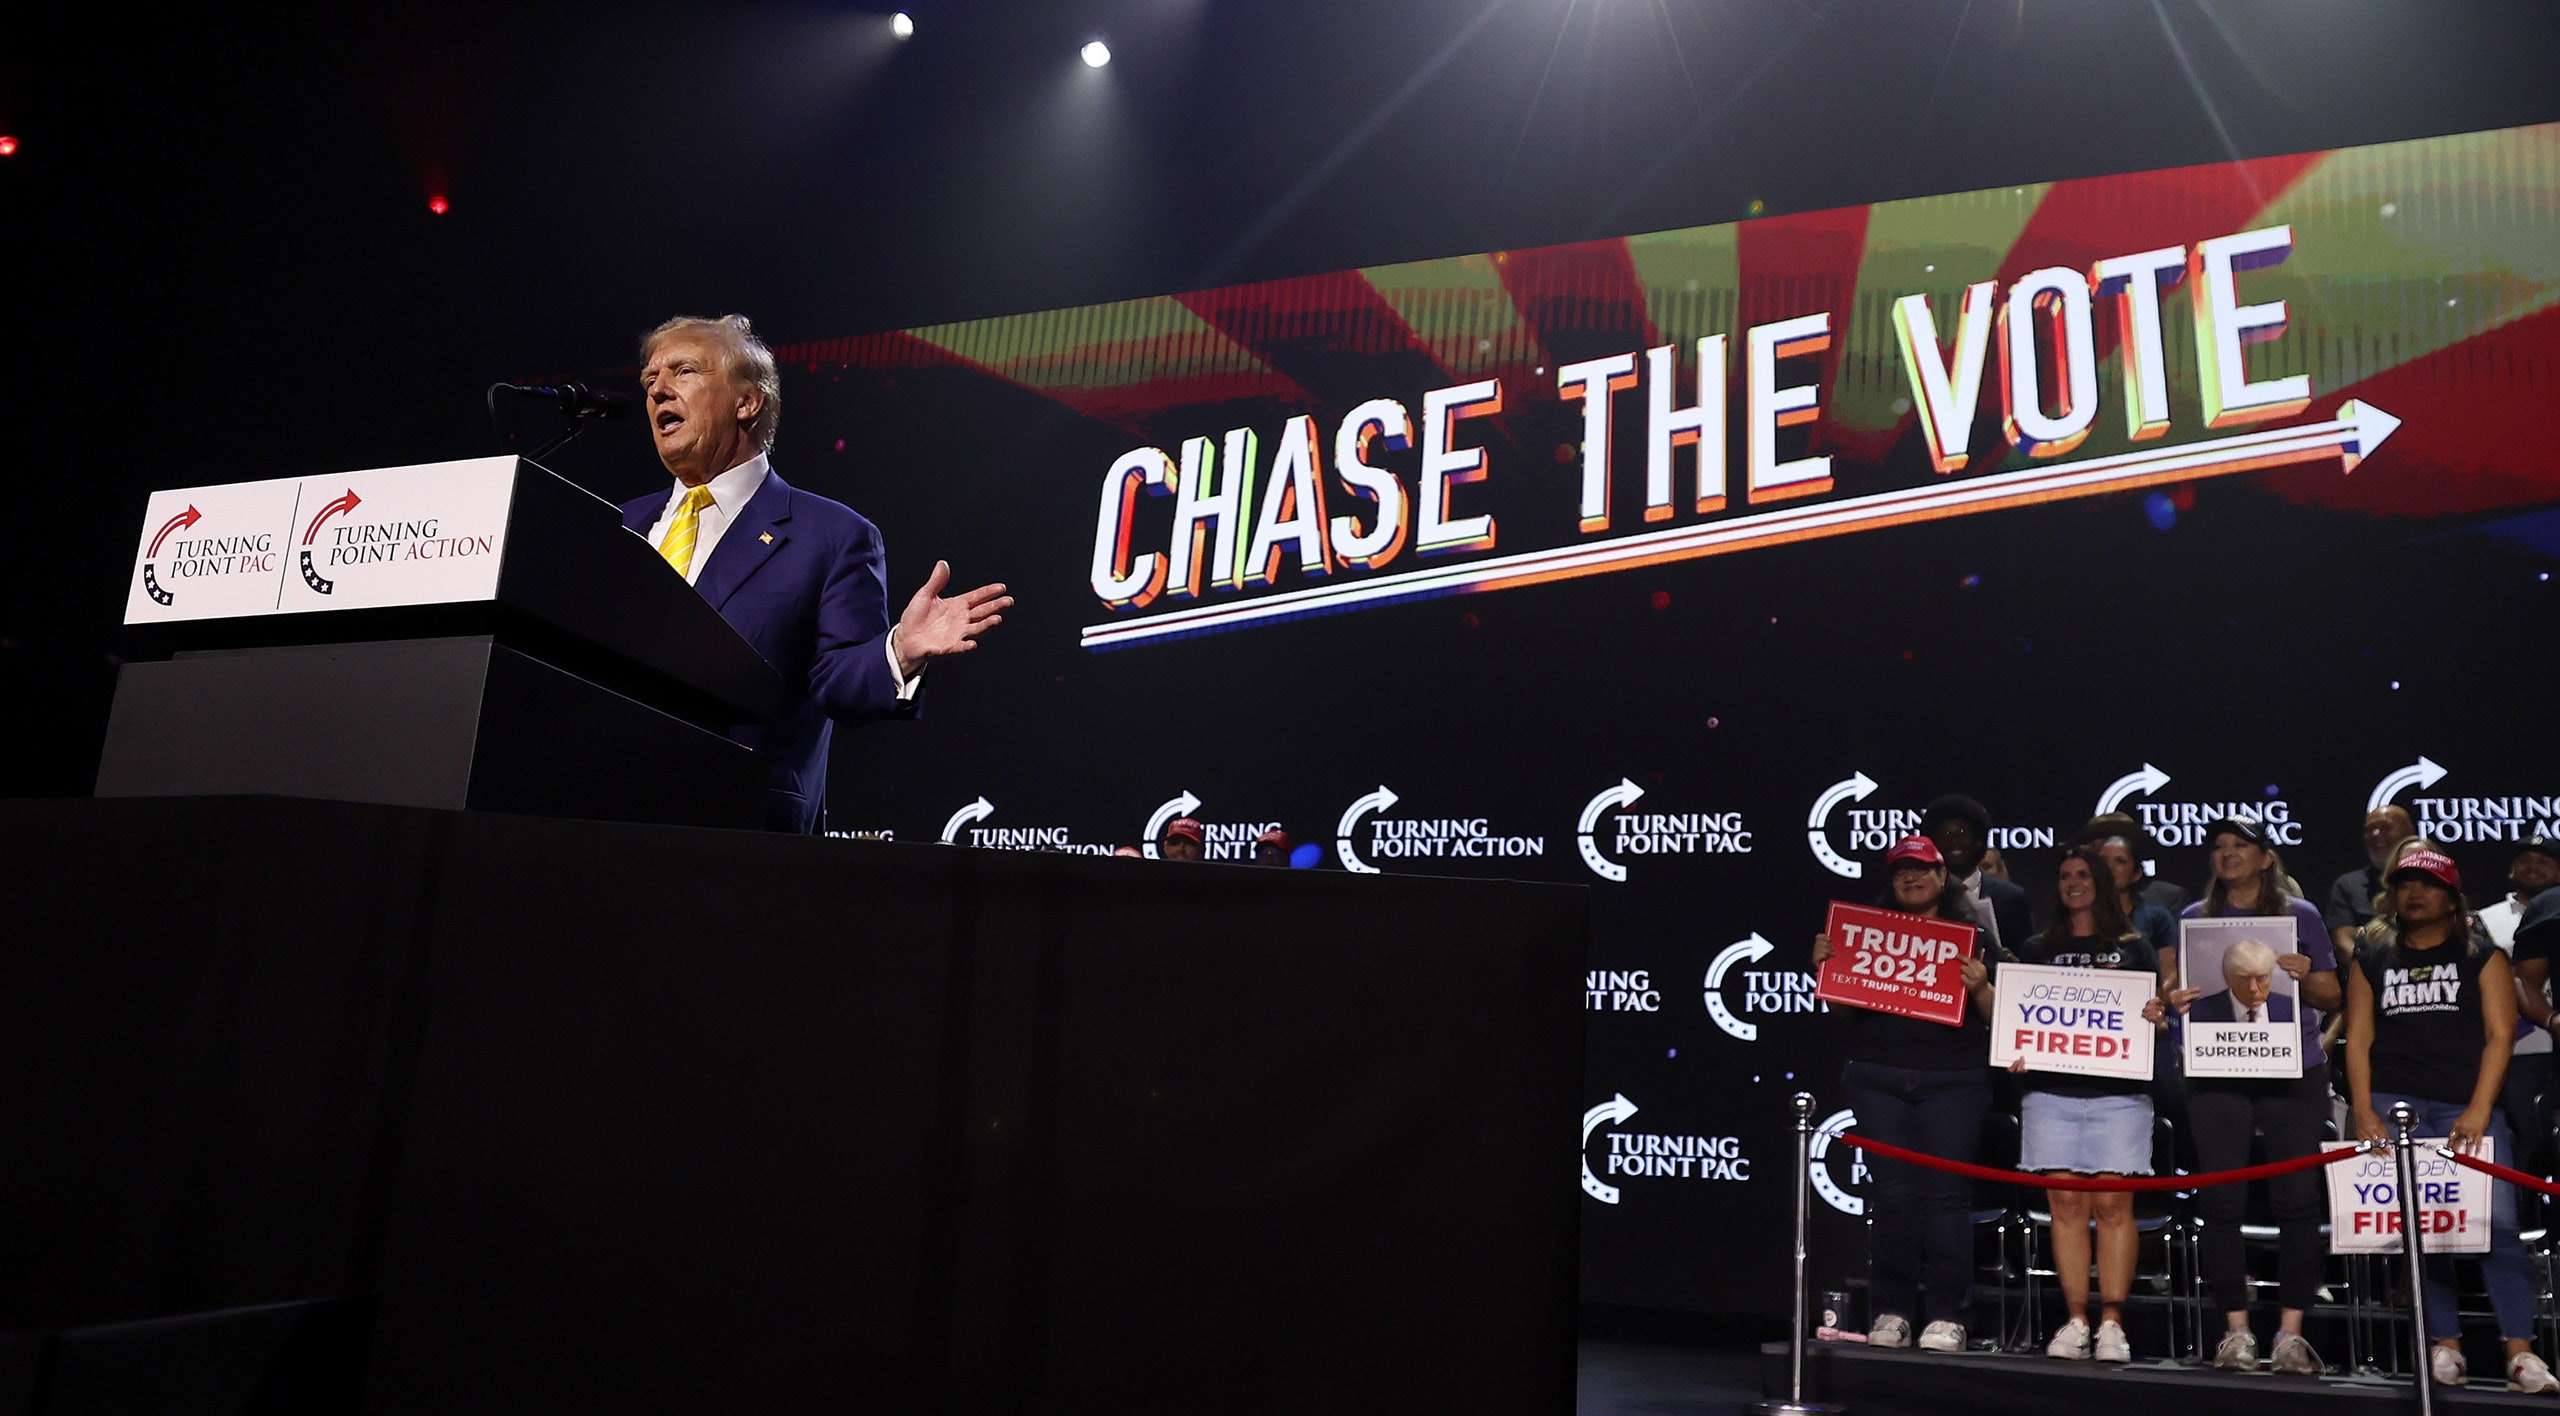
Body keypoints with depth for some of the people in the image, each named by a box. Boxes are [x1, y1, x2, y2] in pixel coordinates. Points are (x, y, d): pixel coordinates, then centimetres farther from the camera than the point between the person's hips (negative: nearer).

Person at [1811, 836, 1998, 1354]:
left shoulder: (1971, 933, 8)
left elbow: (1996, 1014, 5)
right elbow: (1844, 1010, 10)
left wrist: (1979, 987, -15)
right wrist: (1825, 967, -6)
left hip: (1953, 1080, -1)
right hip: (1878, 1077, 1)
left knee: (1946, 1191, -4)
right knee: (1892, 1191, 1)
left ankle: (1946, 1316, 4)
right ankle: (1891, 1312, 7)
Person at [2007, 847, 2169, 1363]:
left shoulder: (2133, 948, 13)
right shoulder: (2036, 950, 16)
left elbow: (2158, 1015, 12)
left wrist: (2158, 1018, -10)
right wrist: (2014, 1053, -2)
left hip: (2118, 1092, -1)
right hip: (2050, 1090, 1)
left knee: (2113, 1204, -5)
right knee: (2066, 1204, -1)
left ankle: (2111, 1322, 0)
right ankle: (2075, 1321, 3)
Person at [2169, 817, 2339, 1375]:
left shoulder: (2300, 915, 9)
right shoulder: (2194, 919, 12)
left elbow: (2332, 996, 8)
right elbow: (2178, 992, 12)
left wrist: (2305, 977, -13)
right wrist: (2174, 1001, -11)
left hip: (2294, 1071, -1)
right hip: (2216, 1073, 1)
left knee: (2298, 1199, -4)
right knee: (2221, 1201, -2)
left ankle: (2290, 1332, 4)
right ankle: (2236, 1329, 6)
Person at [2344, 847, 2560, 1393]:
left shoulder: (2483, 957, 9)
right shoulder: (2373, 961, 14)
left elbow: (2499, 1035, 0)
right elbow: (2358, 1040, 9)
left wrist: (2478, 1111, -12)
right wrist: (2363, 1112, -3)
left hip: (2467, 1107, -2)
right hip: (2394, 1104, 2)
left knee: (2495, 1221, -12)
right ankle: (2445, 1346, 4)